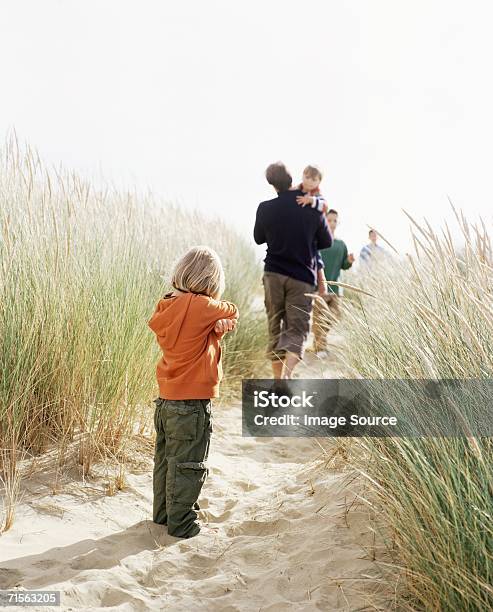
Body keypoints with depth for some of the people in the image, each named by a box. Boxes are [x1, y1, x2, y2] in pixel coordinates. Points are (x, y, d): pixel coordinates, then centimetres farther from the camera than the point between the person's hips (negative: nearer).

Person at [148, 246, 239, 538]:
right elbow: (232, 312, -3)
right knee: (187, 466, 5)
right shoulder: (201, 305, -20)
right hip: (192, 404, -8)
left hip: (165, 401, 8)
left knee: (166, 460, 20)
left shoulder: (166, 306, 4)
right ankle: (181, 523, 16)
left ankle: (163, 513, 35)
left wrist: (218, 325, -16)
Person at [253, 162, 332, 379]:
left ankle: (278, 381, 14)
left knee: (275, 328, 12)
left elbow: (258, 238, 13)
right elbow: (327, 242, 9)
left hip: (273, 275, 2)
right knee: (297, 330, -2)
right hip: (303, 277, -1)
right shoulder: (313, 209, -4)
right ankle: (286, 374, -25)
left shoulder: (266, 208, -3)